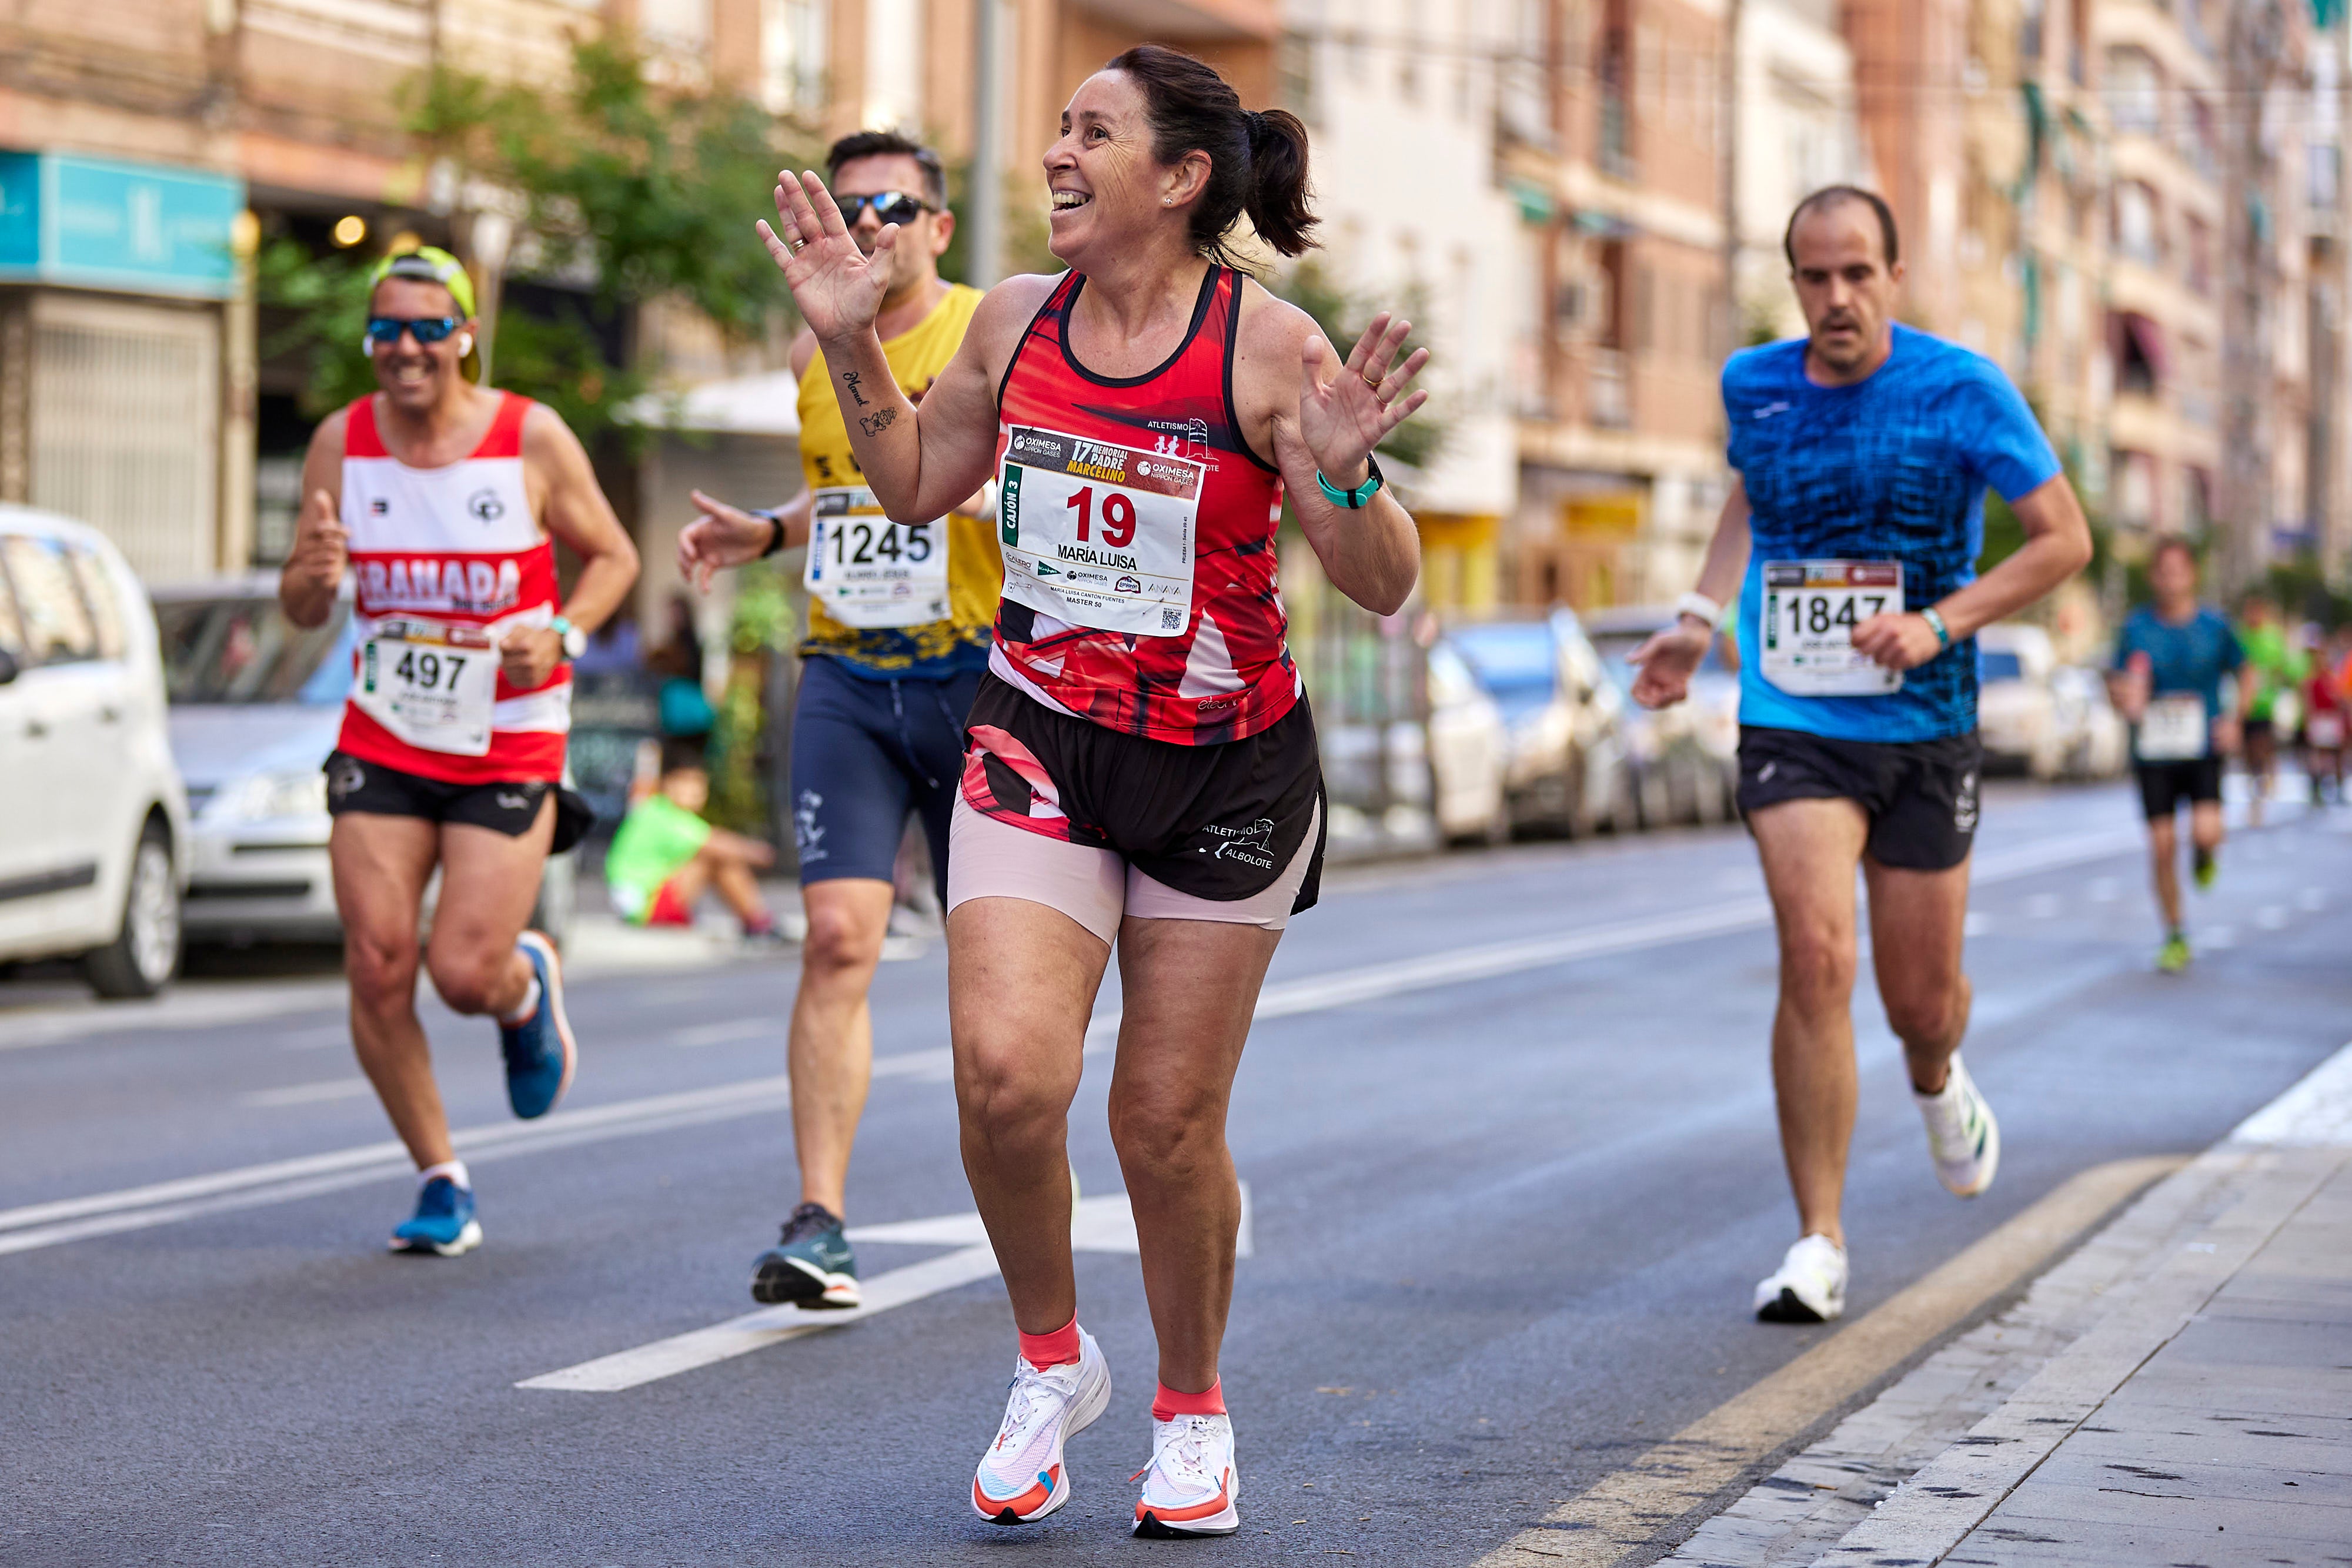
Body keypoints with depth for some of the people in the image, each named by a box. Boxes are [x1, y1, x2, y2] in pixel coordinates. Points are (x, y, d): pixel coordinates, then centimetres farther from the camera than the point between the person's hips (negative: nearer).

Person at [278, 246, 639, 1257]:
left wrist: (562, 634, -17)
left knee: (464, 971, -10)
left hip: (510, 746, -3)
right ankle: (440, 1179, 12)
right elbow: (301, 609, 2)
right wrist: (315, 574, -22)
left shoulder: (532, 439, -9)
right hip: (383, 740, 3)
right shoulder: (342, 442, -1)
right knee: (377, 966, -6)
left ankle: (530, 988, 29)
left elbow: (611, 555, 2)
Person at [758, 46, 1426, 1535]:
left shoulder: (1266, 345, -13)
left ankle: (1194, 1410, 28)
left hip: (1226, 767, -3)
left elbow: (1387, 588, -12)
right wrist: (853, 344, 6)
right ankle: (1053, 1360, 11)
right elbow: (916, 484, 18)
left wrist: (1346, 477, -31)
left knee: (1169, 1123, 4)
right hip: (1038, 742, 3)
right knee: (1005, 1074, -16)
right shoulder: (1017, 320, 0)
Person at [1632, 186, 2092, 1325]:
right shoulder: (1754, 386, 2)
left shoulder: (1963, 390, -8)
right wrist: (1699, 617, 10)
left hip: (1925, 729, 0)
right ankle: (1818, 1245, -11)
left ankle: (1937, 1083, 49)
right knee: (1815, 956, -18)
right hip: (1792, 727, 1)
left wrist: (1938, 623, -17)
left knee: (1919, 998, 9)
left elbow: (2064, 539, -4)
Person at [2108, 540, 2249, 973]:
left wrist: (2234, 718, -2)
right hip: (2153, 756, 1)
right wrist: (2127, 700, -19)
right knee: (2162, 848, -2)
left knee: (2205, 832, -21)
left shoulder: (2214, 626, 0)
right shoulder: (2136, 628, 0)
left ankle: (2203, 856, 18)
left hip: (2204, 751, -1)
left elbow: (2246, 674, 13)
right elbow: (2117, 683, 5)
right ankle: (2175, 938, 14)